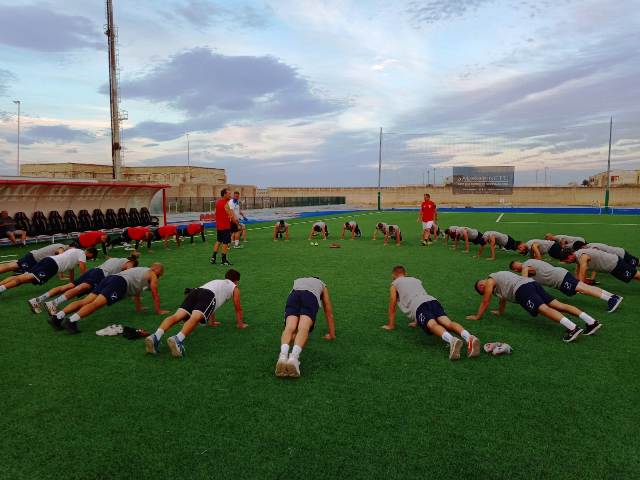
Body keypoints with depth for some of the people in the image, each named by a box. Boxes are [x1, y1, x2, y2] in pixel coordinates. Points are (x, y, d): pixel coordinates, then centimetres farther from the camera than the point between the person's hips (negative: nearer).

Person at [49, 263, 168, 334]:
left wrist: (139, 307, 55)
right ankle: (71, 320, -42)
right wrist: (159, 311, 23)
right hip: (120, 283, -8)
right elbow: (155, 295, 12)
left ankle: (58, 316, -19)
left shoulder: (140, 270, 39)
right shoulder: (152, 275, 15)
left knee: (85, 301, -5)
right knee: (96, 304, -24)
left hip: (110, 278, 8)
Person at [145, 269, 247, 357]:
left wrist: (212, 322, 66)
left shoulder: (216, 281, 47)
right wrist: (240, 324, 49)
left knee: (177, 316, -17)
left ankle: (156, 336, -41)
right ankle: (177, 339, -56)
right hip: (208, 295, -5)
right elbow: (238, 308, 35)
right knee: (195, 318, -28)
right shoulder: (234, 287, 31)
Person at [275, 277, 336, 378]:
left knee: (290, 327, -18)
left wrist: (294, 333, 62)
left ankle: (283, 355, -48)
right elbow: (329, 313, 45)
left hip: (294, 295, 2)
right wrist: (331, 334, 54)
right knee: (303, 328, -21)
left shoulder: (297, 281, 48)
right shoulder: (322, 285, 43)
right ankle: (294, 357, -49)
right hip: (311, 297, -2)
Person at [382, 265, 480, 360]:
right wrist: (416, 322, 59)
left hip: (419, 306, -5)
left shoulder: (394, 284, 25)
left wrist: (390, 325, 37)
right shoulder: (416, 280, 42)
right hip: (433, 300, 5)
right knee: (448, 323, -17)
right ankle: (469, 338, -46)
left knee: (432, 325, -29)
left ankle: (452, 340, -59)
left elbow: (392, 307, 26)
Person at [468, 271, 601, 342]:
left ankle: (572, 328, -44)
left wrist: (477, 316, 23)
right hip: (532, 283, 8)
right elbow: (503, 296, 48)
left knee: (543, 308, -25)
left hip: (522, 289, -8)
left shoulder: (490, 281, 12)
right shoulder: (498, 277, 37)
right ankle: (592, 322, -14)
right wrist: (499, 312, 59)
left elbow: (485, 302, 13)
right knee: (557, 304, -3)